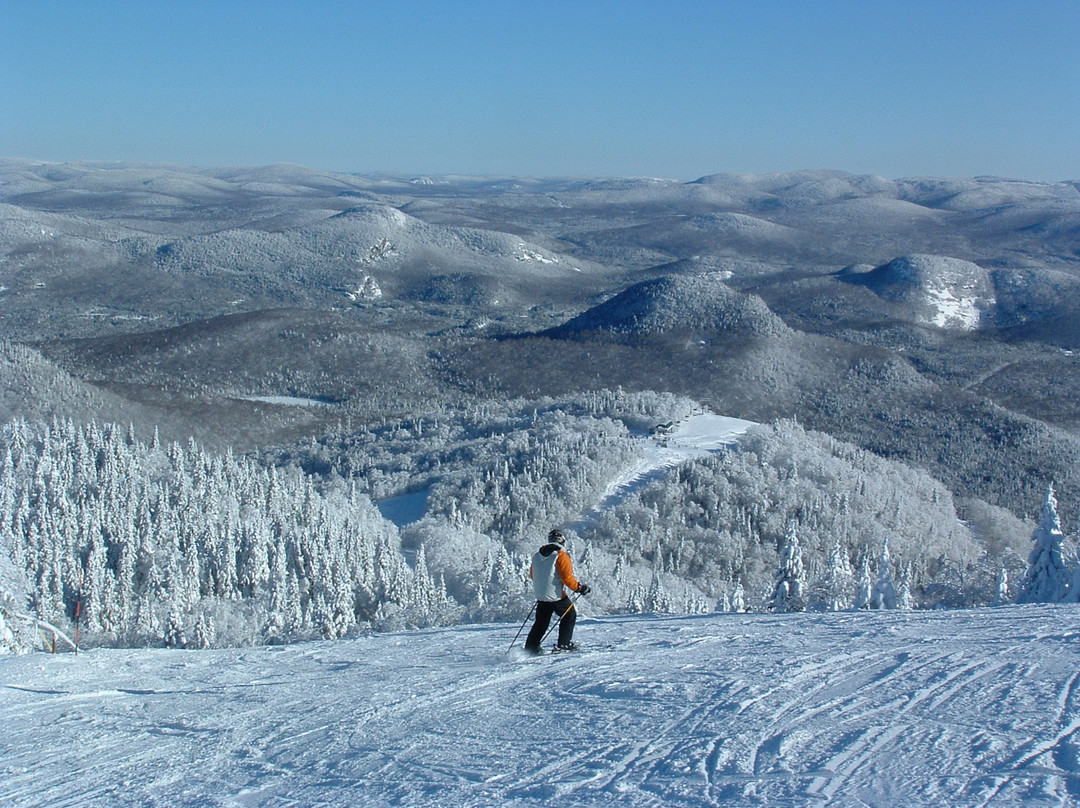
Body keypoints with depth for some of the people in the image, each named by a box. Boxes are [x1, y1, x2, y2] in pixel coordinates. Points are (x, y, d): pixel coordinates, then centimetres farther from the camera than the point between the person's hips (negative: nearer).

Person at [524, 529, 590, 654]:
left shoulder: (537, 556, 8)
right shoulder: (561, 555, -13)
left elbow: (532, 575, 18)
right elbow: (567, 577, -19)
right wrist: (579, 587, -6)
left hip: (540, 595, 6)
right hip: (556, 595, -6)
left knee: (541, 621, 16)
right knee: (570, 615, 12)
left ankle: (531, 647, 10)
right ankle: (564, 644, 8)